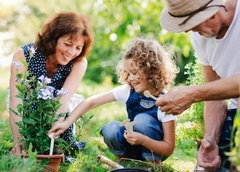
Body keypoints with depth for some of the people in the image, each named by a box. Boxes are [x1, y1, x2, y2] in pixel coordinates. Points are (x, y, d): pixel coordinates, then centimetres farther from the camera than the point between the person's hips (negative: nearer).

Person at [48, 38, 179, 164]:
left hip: (153, 149, -3)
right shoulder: (127, 91, -13)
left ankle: (153, 162, -10)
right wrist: (66, 123, -23)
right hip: (133, 147, 3)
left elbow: (169, 149, -22)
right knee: (110, 129, -26)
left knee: (142, 120, -29)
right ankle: (124, 158, 0)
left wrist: (142, 140, -37)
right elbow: (91, 102, -14)